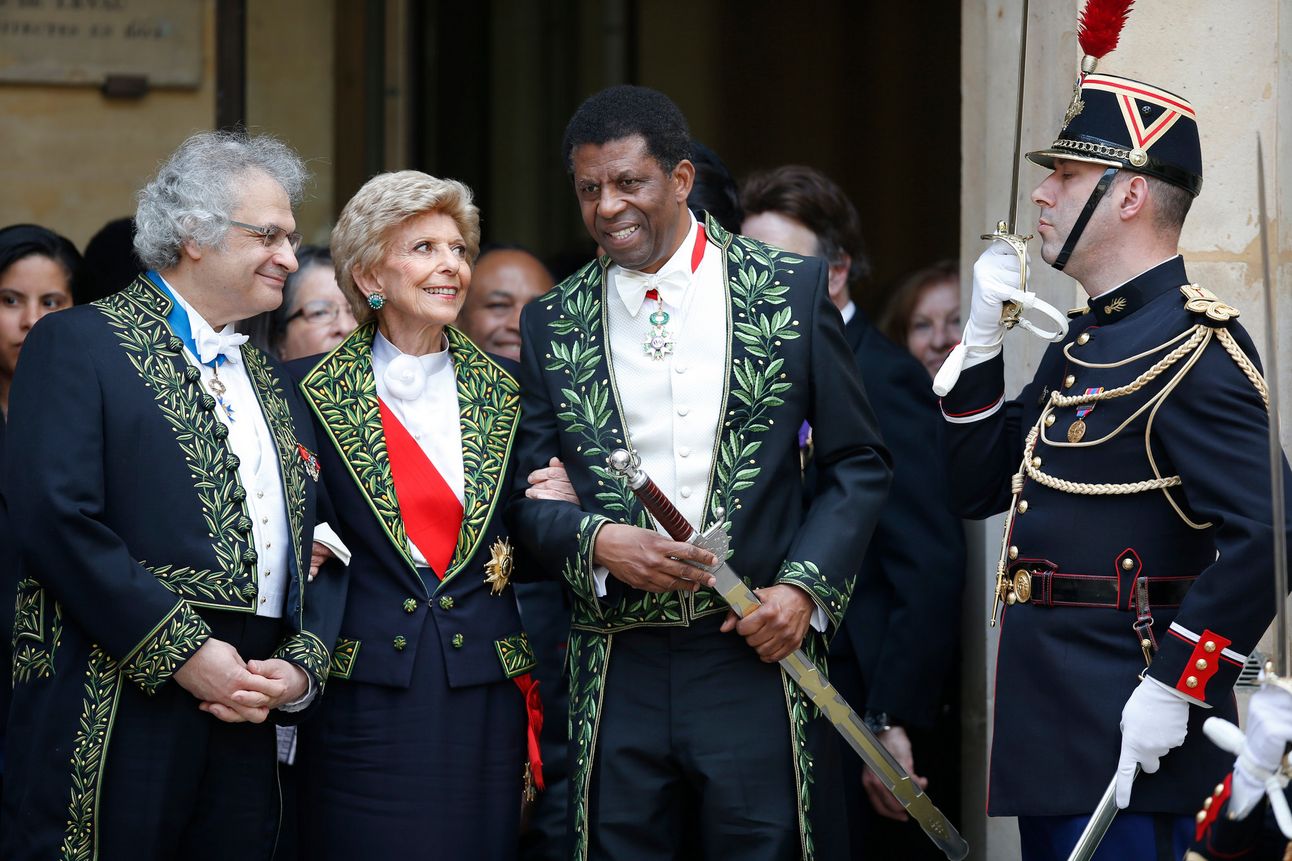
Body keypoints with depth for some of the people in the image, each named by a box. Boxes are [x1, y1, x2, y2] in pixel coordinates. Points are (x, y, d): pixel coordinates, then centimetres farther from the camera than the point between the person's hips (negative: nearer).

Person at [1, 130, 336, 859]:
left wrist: (302, 668, 0)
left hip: (245, 725, 6)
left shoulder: (277, 388, 22)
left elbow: (311, 554, 20)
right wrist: (183, 653, -15)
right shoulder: (78, 344, 0)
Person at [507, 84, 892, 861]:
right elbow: (526, 495, 10)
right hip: (617, 674, 2)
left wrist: (805, 587, -7)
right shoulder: (552, 325, 8)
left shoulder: (791, 291, 3)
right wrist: (596, 541, -11)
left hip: (758, 655, -1)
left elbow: (860, 466, 6)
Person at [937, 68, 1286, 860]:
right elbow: (978, 489, 19)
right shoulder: (1081, 343, 16)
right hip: (1055, 734, 9)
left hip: (1133, 740, -9)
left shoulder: (1196, 349, -14)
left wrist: (1173, 688, -23)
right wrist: (984, 333, 9)